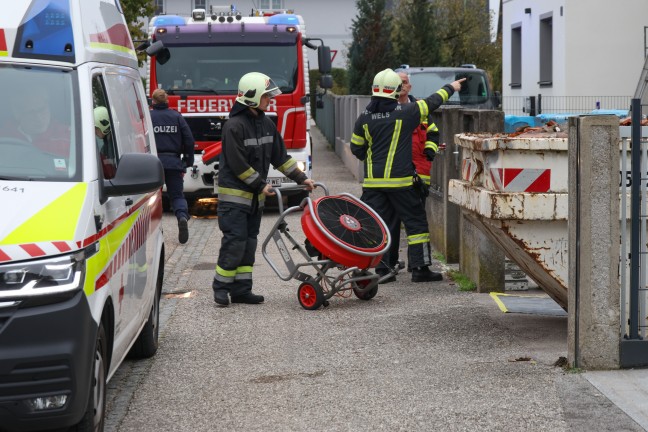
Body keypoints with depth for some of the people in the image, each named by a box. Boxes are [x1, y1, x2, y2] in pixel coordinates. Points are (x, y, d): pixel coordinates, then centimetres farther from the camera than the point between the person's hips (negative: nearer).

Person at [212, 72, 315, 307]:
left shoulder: (266, 124, 10)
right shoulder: (235, 125, -16)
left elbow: (280, 156, 16)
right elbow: (238, 164, -18)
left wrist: (301, 178, 10)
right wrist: (261, 185, -13)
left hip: (255, 197, 8)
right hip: (234, 194, -8)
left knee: (249, 242, 7)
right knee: (234, 241, -10)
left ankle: (241, 290, 11)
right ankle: (221, 286, 1)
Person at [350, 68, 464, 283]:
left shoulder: (364, 117, 1)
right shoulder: (405, 113, -8)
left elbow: (356, 148, 11)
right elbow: (432, 102, 7)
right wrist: (450, 88, 24)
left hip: (372, 181, 3)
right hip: (399, 180, -3)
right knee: (415, 222, 6)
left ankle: (381, 268, 5)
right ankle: (420, 268, 5)